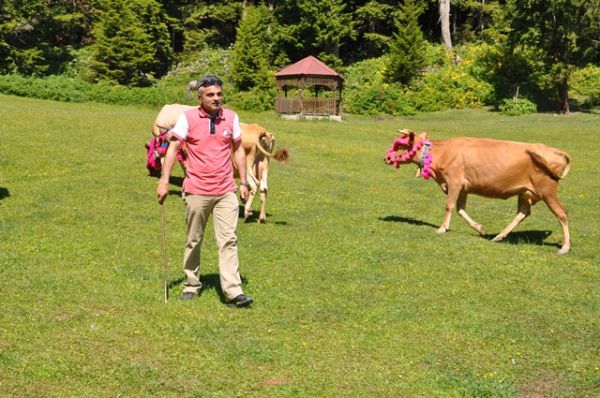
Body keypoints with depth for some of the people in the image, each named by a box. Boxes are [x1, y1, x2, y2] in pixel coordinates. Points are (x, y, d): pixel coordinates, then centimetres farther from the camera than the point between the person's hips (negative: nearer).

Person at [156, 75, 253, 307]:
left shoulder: (231, 118, 5)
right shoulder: (188, 118, -4)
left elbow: (238, 150, 13)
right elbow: (173, 148, -3)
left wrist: (243, 182, 9)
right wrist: (164, 181, -10)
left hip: (226, 192, 2)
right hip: (196, 191, -1)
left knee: (228, 240, -5)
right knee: (193, 241, 11)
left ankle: (233, 292, -6)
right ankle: (191, 285, 26)